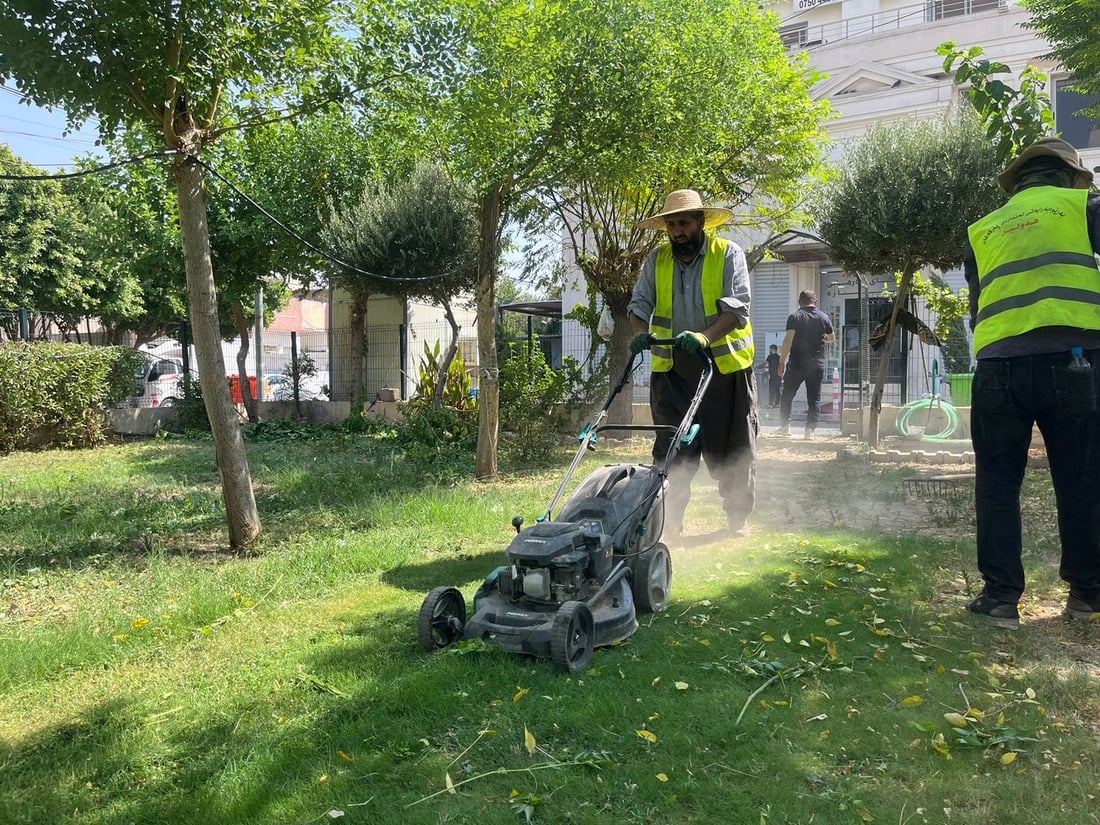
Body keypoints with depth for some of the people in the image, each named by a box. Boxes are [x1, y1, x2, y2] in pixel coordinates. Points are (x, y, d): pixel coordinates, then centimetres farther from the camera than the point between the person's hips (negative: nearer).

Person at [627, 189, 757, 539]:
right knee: (671, 448, 1)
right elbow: (640, 303, 3)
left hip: (725, 365, -2)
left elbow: (738, 306, -14)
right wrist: (640, 333, -19)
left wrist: (706, 336, -31)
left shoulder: (729, 254, -3)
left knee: (731, 449, 7)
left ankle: (738, 518, 23)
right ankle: (670, 521, 10)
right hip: (672, 368, 2)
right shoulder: (657, 260, 8)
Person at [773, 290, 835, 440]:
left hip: (796, 363, -2)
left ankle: (785, 426, 12)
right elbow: (832, 338, 17)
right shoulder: (824, 317, 6)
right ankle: (810, 430, 0)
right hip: (817, 364, 2)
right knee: (814, 398, 5)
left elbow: (788, 340, -12)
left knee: (787, 395, 11)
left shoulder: (794, 317, -4)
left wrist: (782, 361, -10)